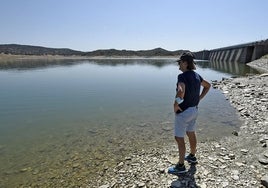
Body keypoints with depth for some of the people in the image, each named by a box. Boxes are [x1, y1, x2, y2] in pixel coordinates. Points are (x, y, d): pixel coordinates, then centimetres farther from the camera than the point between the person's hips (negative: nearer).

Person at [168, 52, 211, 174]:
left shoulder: (182, 76, -24)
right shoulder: (196, 75, 4)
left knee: (179, 138, 4)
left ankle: (181, 166, 17)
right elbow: (207, 86, 19)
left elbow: (181, 91, -43)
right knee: (191, 134, 24)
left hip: (183, 112, -9)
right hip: (193, 110, 9)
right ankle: (192, 157, 44)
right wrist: (199, 99, 15)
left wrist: (175, 106, -27)